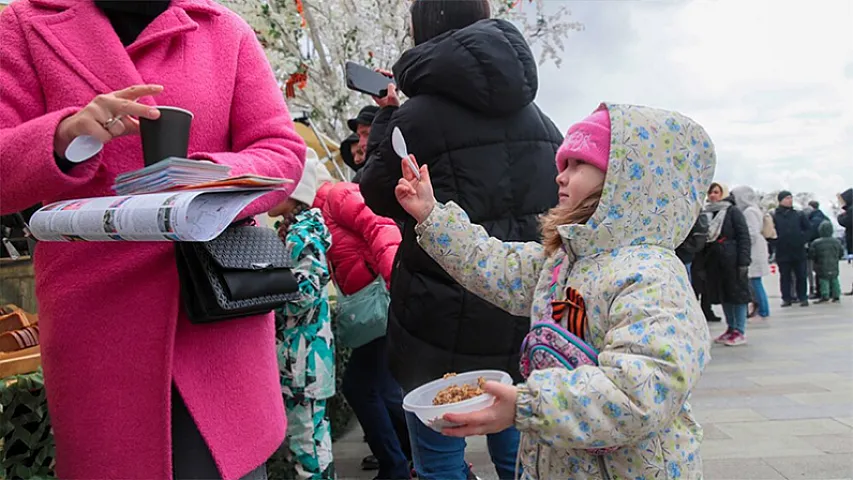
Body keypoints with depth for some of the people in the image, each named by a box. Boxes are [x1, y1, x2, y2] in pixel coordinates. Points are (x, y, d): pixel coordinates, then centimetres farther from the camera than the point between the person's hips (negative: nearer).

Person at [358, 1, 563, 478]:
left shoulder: (418, 115, -12)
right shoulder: (538, 118, 5)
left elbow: (379, 196, 3)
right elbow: (557, 204, 16)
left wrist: (387, 115, 12)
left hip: (446, 319, -6)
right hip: (528, 319, 6)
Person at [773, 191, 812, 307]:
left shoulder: (799, 215, 5)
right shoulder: (774, 217, -3)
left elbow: (808, 229, 9)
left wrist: (803, 239, -4)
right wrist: (776, 242, -13)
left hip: (799, 251, 2)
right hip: (783, 253, -1)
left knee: (801, 276, 6)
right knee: (785, 276, 6)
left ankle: (803, 297, 15)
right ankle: (787, 298, 13)